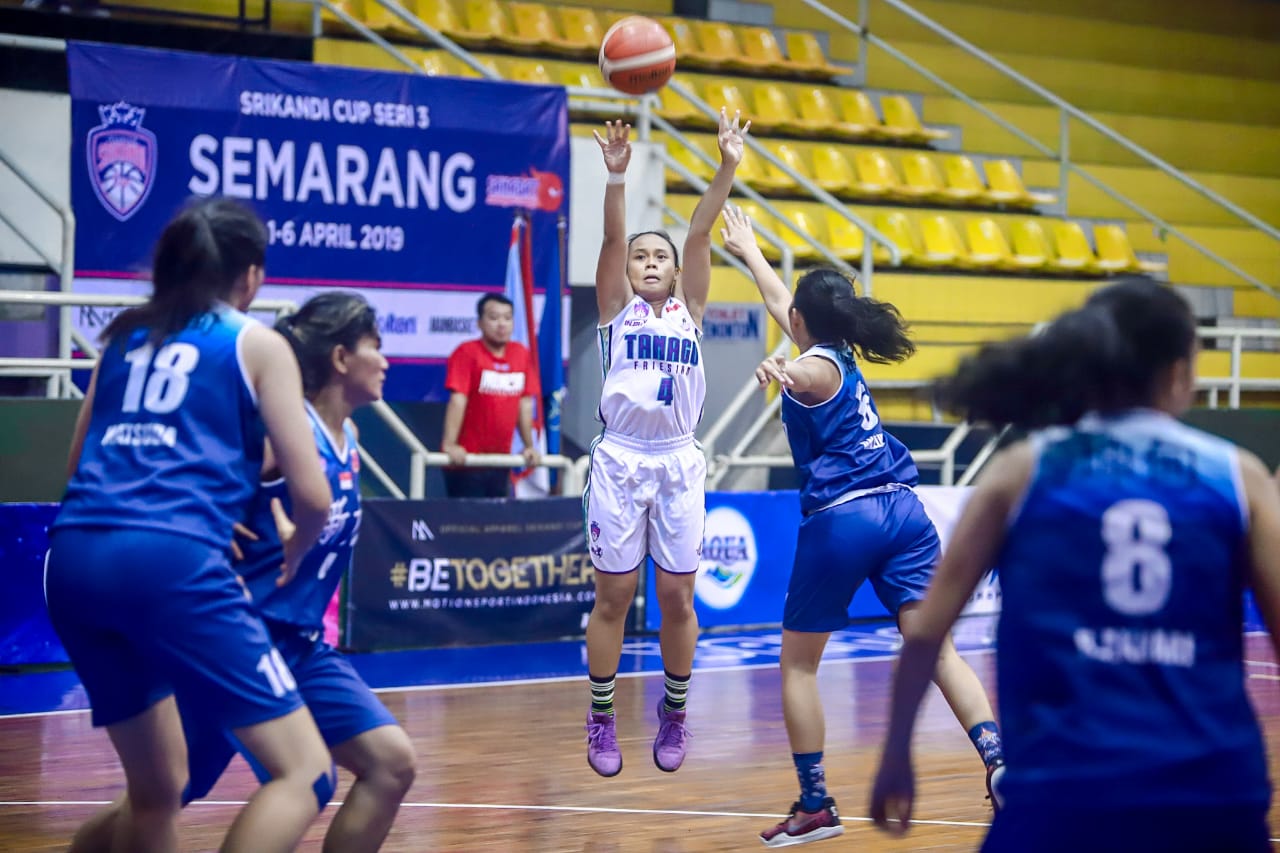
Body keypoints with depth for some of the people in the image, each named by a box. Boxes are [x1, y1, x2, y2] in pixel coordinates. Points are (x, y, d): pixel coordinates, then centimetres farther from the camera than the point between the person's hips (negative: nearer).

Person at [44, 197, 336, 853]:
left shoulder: (125, 338, 25)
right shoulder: (258, 344, 11)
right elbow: (312, 497, 5)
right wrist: (292, 555, 27)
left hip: (72, 561, 7)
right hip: (172, 562, -6)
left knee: (157, 791, 21)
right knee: (305, 773, -3)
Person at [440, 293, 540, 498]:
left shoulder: (521, 354, 8)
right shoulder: (467, 353, -8)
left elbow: (525, 403, 12)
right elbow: (458, 399, -16)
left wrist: (529, 446, 13)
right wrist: (449, 444, -24)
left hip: (501, 459, 5)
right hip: (466, 458, -5)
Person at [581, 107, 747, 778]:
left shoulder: (688, 309, 10)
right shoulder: (617, 309, 6)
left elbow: (700, 233, -3)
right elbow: (613, 240, -10)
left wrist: (726, 169, -13)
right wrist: (616, 179, -25)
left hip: (678, 463, 2)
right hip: (620, 461, -2)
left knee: (677, 598, 4)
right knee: (613, 596, 2)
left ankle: (675, 715, 19)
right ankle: (602, 720, 13)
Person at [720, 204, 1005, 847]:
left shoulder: (817, 364, -1)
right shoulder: (840, 352, 19)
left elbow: (802, 377, -27)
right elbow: (779, 301, 36)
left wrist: (780, 375, -47)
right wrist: (747, 249, 48)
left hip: (839, 521, -7)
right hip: (902, 509, 7)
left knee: (797, 665, 8)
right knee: (936, 649, -4)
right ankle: (999, 761, -22)